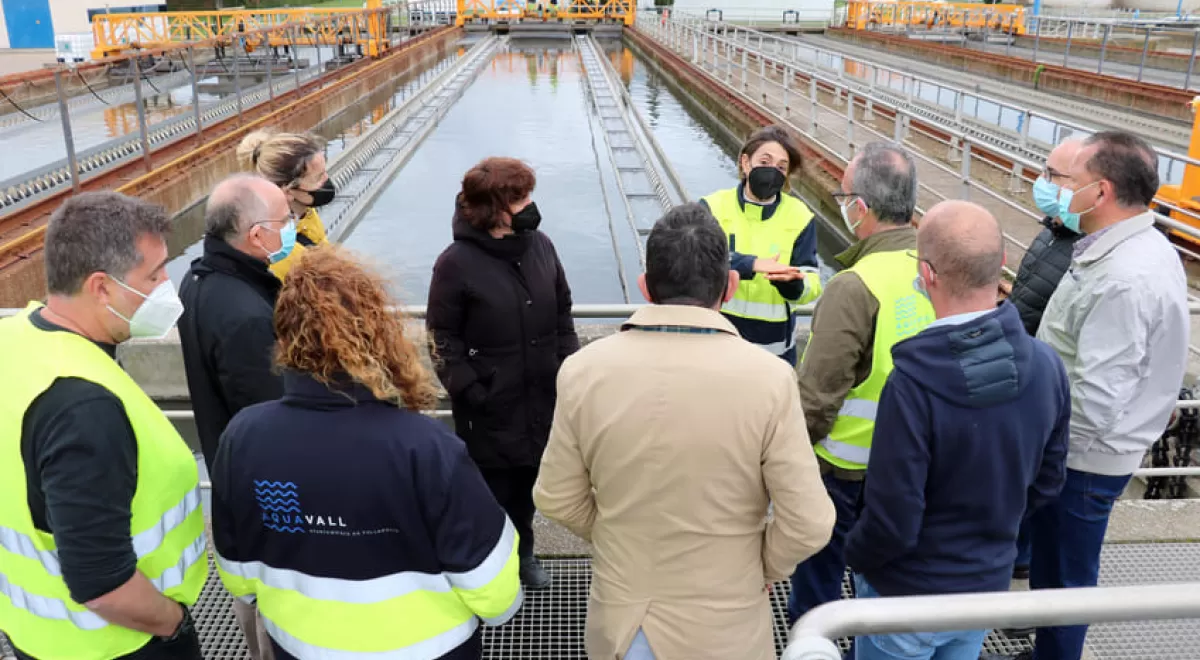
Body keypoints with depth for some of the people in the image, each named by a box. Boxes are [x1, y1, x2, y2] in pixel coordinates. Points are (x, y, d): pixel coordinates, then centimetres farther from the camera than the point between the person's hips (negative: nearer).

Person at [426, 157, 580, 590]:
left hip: (542, 401, 5)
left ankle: (522, 552, 43)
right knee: (493, 489, 9)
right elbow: (442, 338, -11)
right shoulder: (457, 262, -14)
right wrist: (468, 390, -14)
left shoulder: (539, 245, 1)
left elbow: (562, 313, 10)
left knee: (528, 484, 20)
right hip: (490, 408, -5)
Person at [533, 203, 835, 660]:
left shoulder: (583, 371, -14)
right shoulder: (769, 379, -20)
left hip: (621, 621, 2)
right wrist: (762, 569, 4)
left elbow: (557, 500, -4)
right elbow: (808, 524, -16)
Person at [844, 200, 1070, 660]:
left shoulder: (913, 385, -32)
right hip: (989, 582, 5)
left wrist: (855, 555, -5)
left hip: (907, 594, -5)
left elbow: (892, 523, -25)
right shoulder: (1047, 366, -14)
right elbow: (1046, 483, 0)